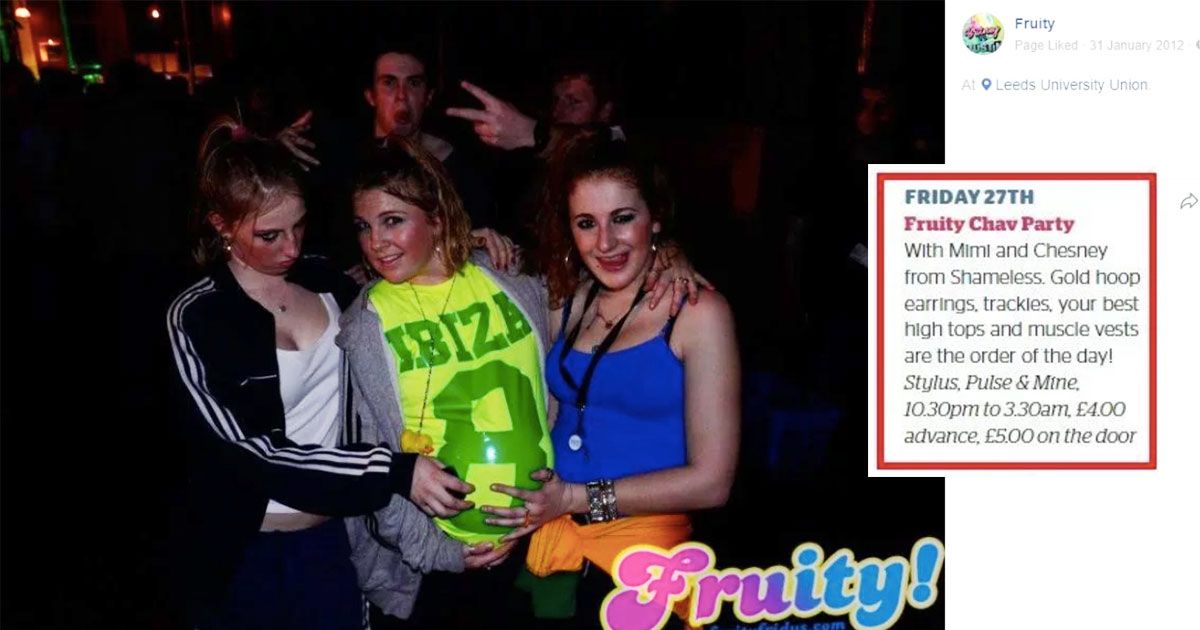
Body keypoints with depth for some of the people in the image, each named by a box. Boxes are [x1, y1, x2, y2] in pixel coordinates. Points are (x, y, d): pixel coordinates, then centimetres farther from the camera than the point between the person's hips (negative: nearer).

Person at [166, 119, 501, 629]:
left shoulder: (324, 280, 0)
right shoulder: (196, 318, -12)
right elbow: (251, 451, -19)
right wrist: (394, 470, -26)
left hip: (336, 542, 4)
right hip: (246, 556, -3)